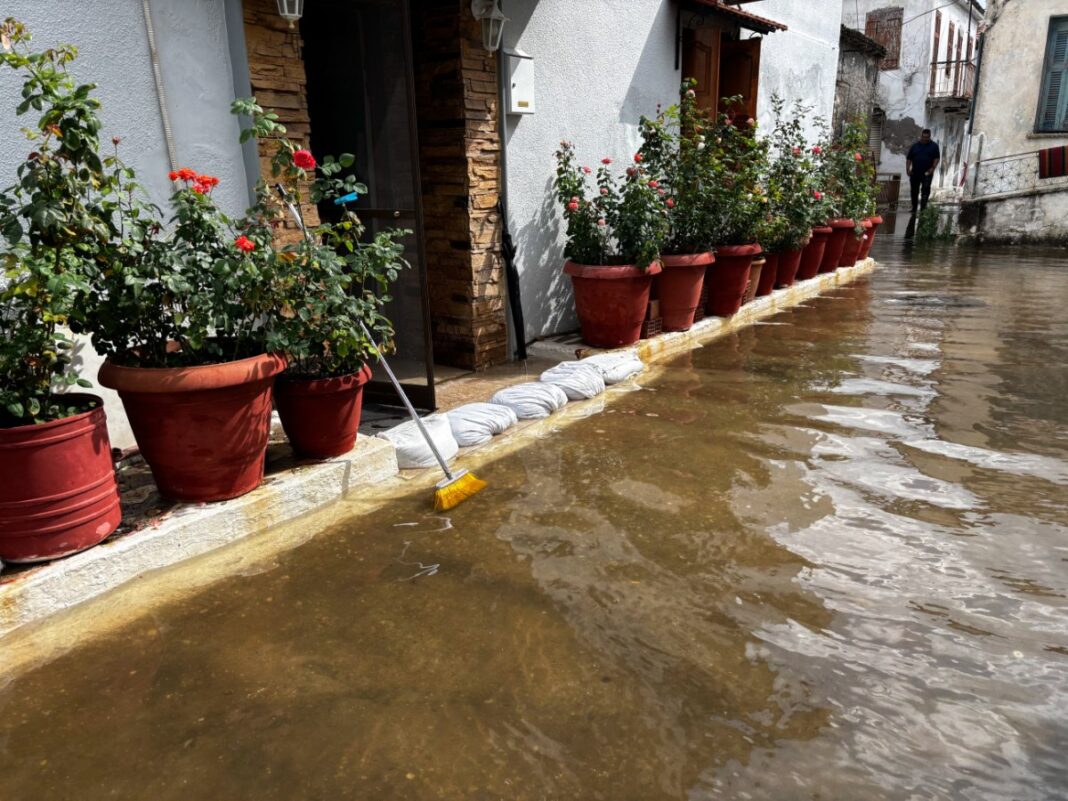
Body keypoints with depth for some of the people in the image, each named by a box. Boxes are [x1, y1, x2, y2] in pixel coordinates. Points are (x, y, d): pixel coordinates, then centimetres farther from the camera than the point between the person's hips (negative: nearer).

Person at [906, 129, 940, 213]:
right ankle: (914, 208, 21)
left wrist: (933, 168, -13)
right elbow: (909, 159, 9)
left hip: (927, 173, -2)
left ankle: (923, 208, -17)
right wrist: (907, 169, -4)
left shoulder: (934, 146, 6)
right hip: (915, 173, 2)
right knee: (914, 191, 9)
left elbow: (937, 158, 1)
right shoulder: (915, 146, 10)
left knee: (926, 189, -13)